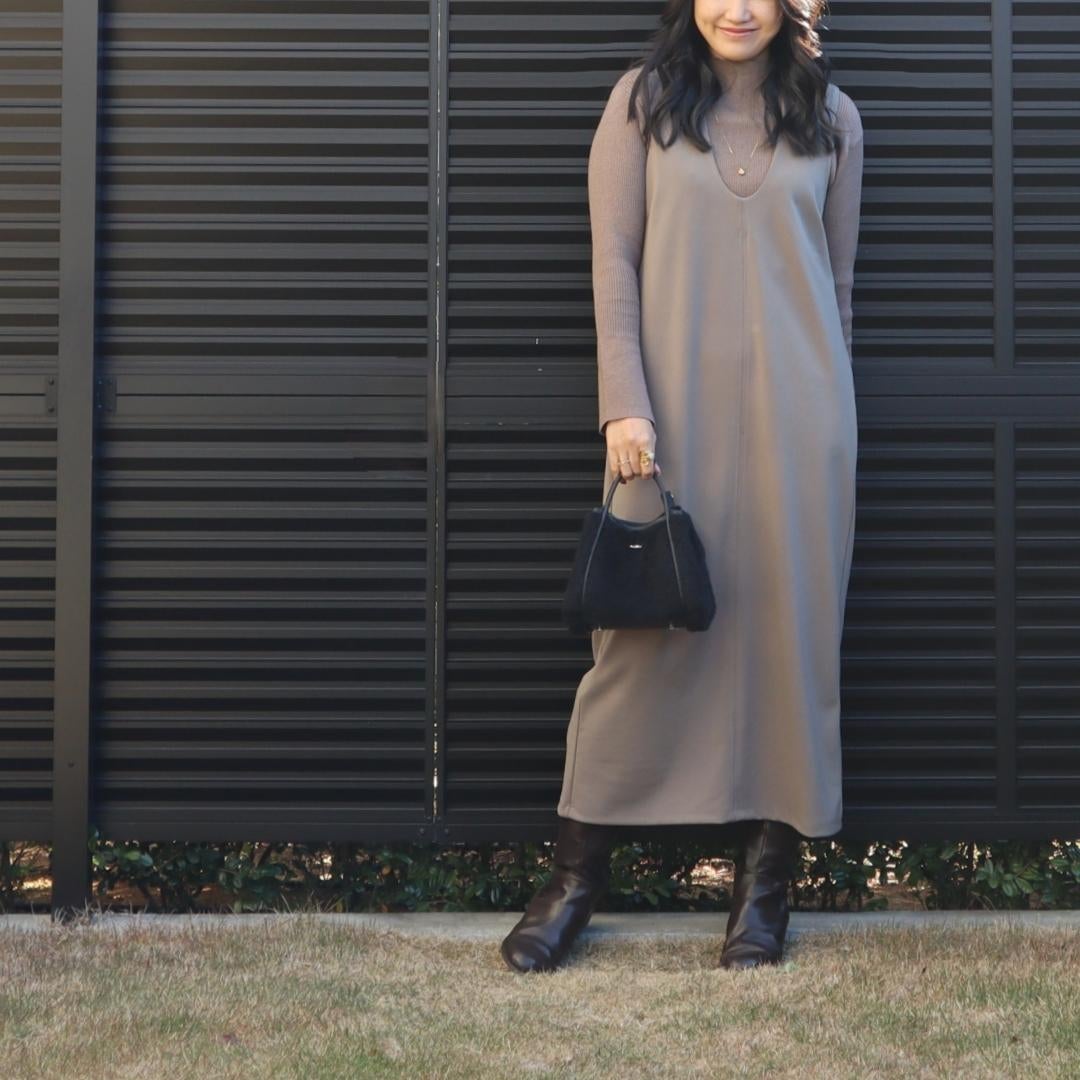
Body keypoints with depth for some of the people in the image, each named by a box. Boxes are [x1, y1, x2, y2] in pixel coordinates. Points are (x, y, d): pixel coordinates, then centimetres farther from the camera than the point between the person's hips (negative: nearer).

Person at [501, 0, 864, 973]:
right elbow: (614, 262, -1)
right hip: (674, 407, -1)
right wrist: (626, 405, -10)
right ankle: (577, 875, 8)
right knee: (643, 627, -2)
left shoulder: (831, 117, 9)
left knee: (788, 628, 3)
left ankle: (767, 881, 13)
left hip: (796, 412, 2)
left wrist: (825, 415, 13)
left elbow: (839, 282, 13)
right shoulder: (644, 101, 5)